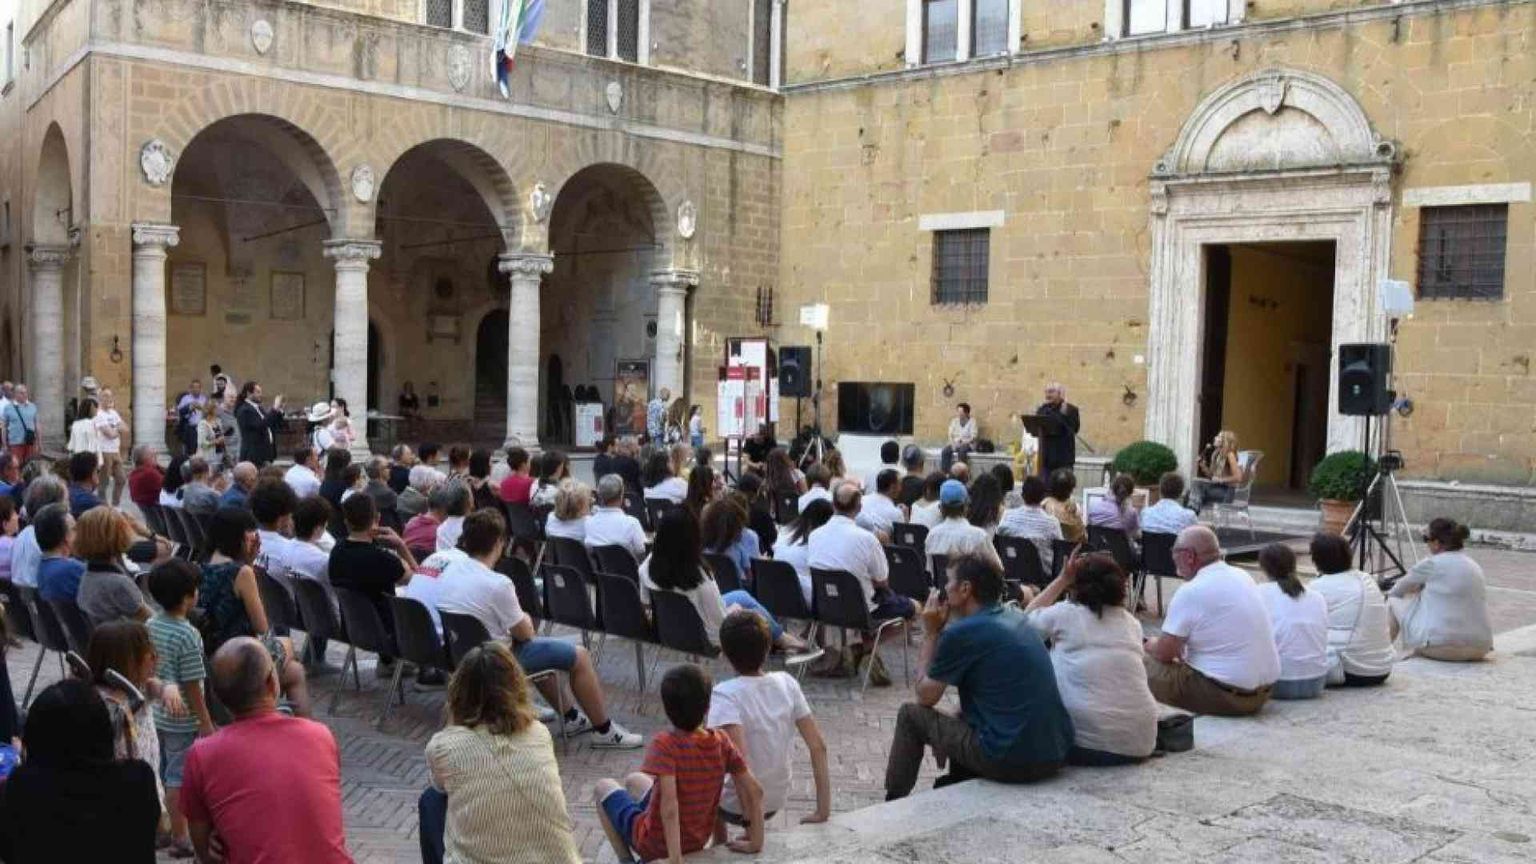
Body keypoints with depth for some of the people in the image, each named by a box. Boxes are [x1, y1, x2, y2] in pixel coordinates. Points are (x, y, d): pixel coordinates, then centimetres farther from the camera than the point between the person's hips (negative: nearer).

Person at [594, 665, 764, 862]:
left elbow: (670, 802, -37)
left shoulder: (664, 744, -29)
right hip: (697, 843, 5)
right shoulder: (721, 742, -14)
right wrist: (755, 844, -5)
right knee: (633, 780, 27)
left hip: (655, 844, -5)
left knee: (604, 787, 21)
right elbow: (755, 791, -13)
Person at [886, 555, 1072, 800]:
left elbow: (925, 697, 2)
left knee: (910, 715, 12)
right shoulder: (1016, 619, 11)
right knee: (961, 717, 33)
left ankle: (893, 804, 26)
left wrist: (930, 632, 6)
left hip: (1009, 761, -7)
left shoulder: (961, 633, -11)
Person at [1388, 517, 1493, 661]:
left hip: (1441, 647, -7)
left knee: (1394, 602, 13)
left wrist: (1390, 594, 32)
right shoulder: (1474, 566, 12)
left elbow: (1397, 591, 11)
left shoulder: (1432, 564, -6)